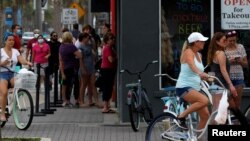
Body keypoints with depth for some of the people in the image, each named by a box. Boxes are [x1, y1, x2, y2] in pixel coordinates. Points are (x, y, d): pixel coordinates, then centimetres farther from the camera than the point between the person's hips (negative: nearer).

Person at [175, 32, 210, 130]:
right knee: (204, 100, -31)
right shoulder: (188, 52, -9)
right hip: (184, 87, -9)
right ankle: (181, 117, -18)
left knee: (205, 115, -1)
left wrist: (207, 77, 9)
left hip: (194, 88, 9)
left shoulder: (199, 55, 16)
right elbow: (192, 66, -30)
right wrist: (200, 73, -47)